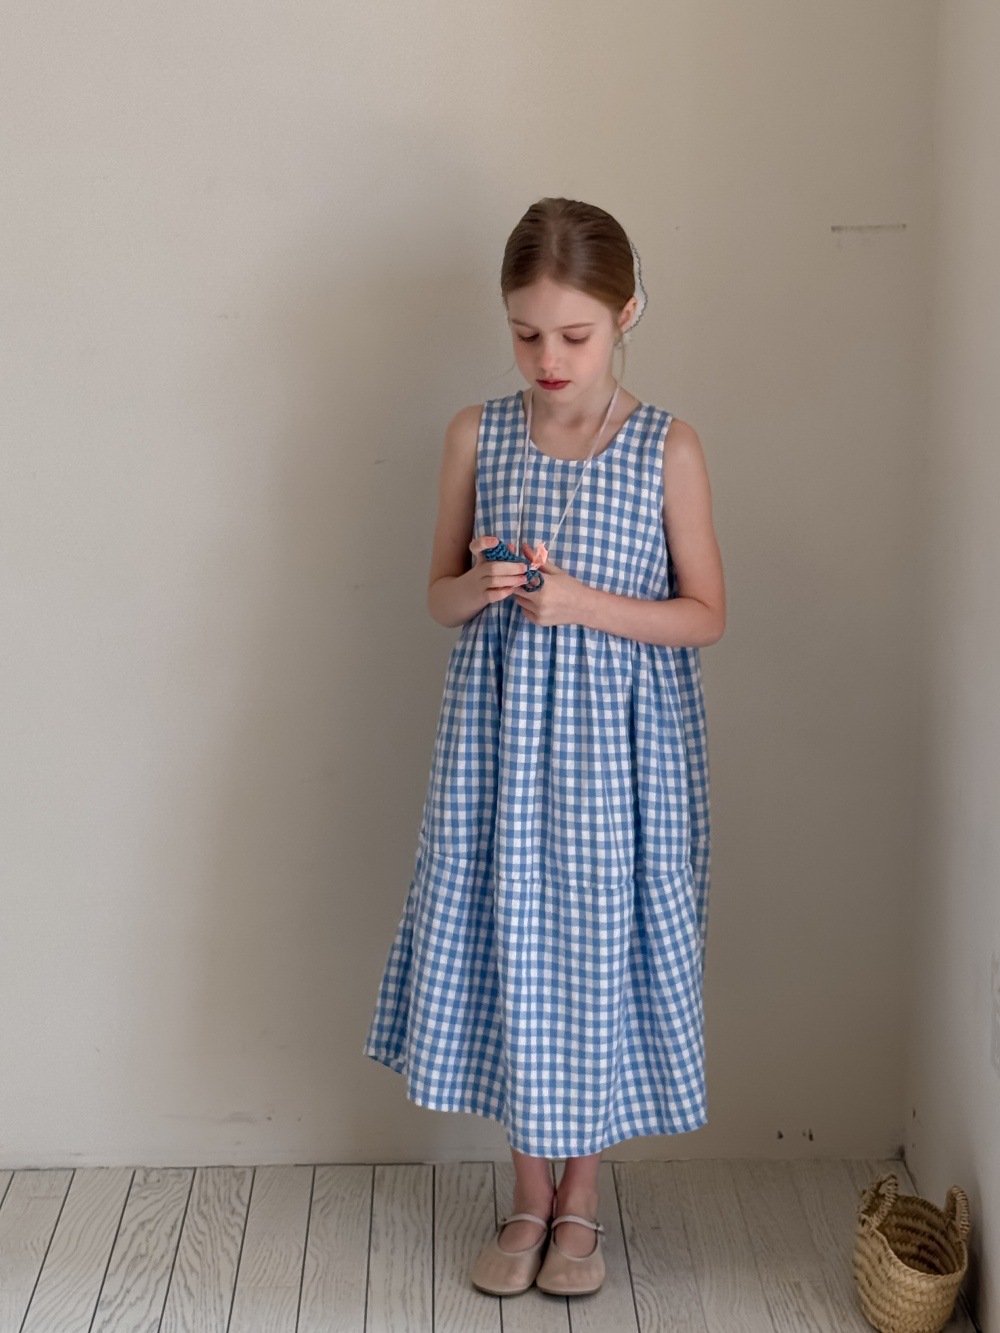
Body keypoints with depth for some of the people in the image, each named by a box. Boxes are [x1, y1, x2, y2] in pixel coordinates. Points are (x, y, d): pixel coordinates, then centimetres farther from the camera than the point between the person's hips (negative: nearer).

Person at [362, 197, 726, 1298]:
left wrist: (586, 604, -18)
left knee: (599, 952, 7)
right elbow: (438, 596, 7)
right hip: (499, 730, 2)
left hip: (618, 743, -2)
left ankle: (581, 1199, 29)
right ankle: (529, 1197, 28)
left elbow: (707, 616, -3)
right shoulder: (476, 436, 0)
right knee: (505, 952, 7)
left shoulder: (669, 450, -6)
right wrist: (482, 588, -17)